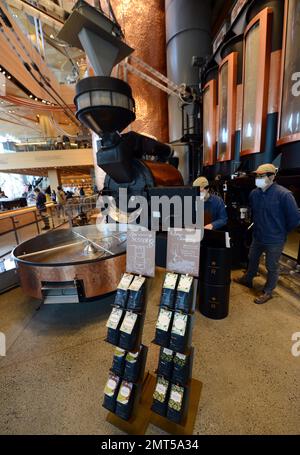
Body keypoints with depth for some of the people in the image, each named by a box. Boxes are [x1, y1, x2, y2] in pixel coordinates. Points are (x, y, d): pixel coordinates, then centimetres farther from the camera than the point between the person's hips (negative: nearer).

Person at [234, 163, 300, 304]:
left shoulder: (284, 194, -21)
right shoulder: (254, 193, -3)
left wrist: (283, 232, -2)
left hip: (274, 240, -6)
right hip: (257, 236, 6)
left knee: (272, 267, 11)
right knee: (252, 259, 23)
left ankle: (267, 292, 31)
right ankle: (247, 280, 46)